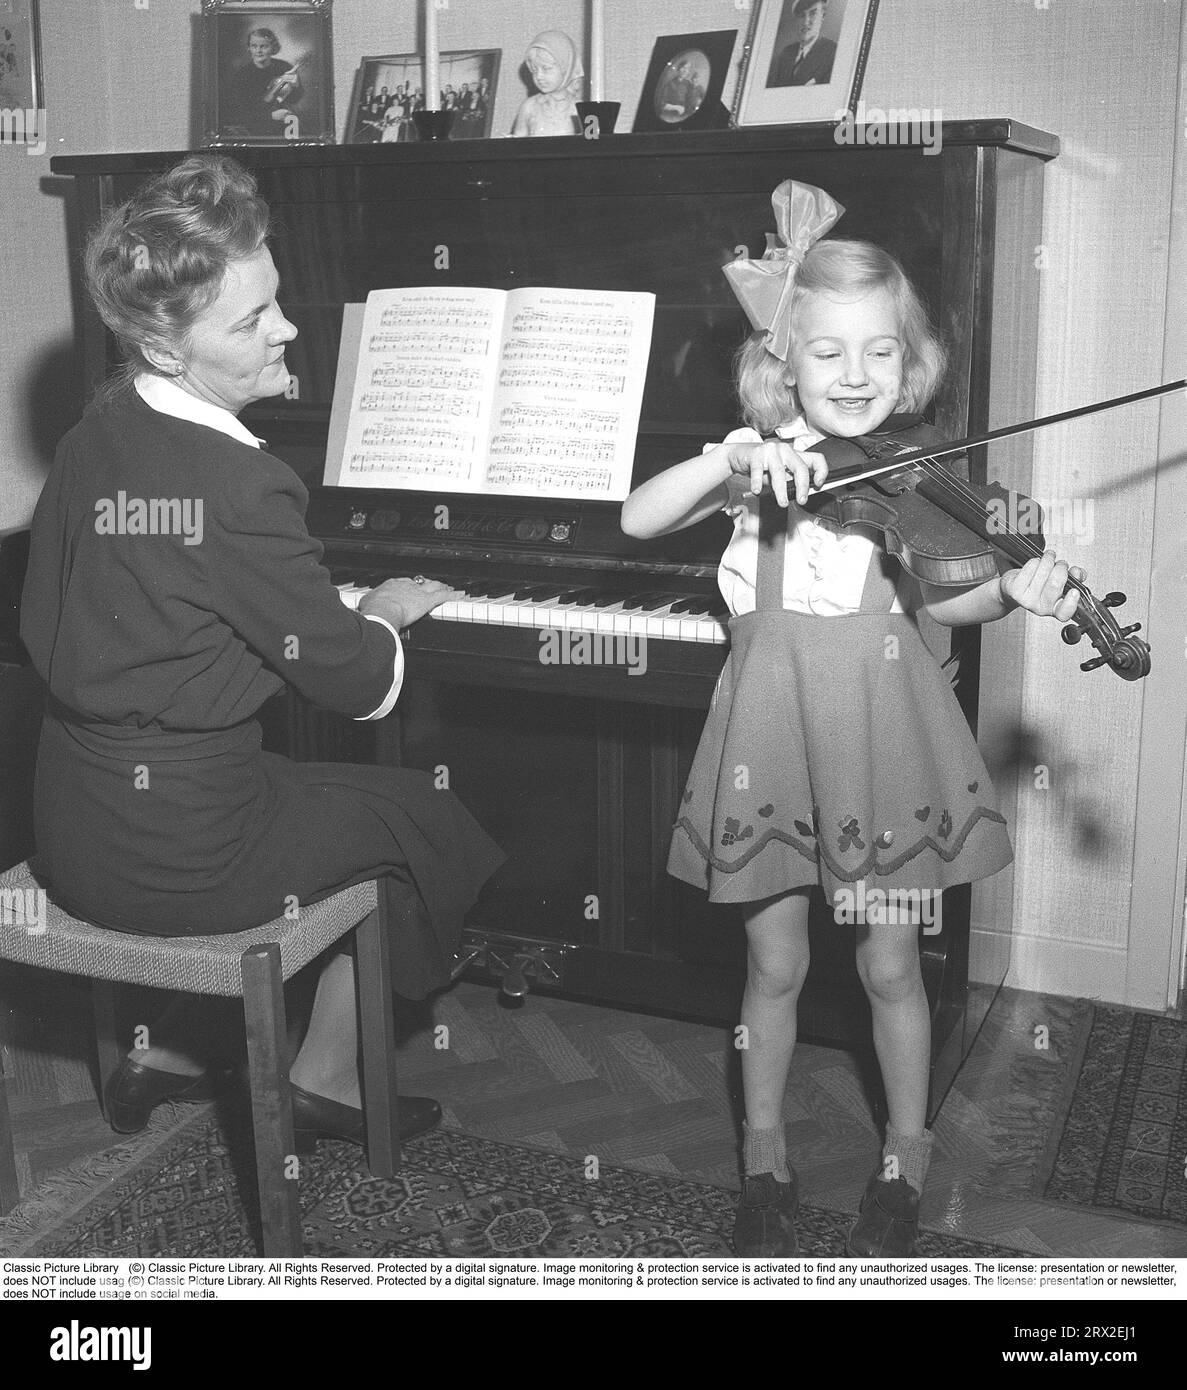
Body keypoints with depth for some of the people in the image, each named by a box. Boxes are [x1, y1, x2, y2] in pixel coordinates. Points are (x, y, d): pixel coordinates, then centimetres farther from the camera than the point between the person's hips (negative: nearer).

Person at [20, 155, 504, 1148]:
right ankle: (328, 1081, 25)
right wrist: (384, 615, 7)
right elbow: (355, 679, -17)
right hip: (175, 859, -8)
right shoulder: (242, 488, -24)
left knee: (306, 786, 32)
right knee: (414, 814, 14)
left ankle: (176, 1049, 32)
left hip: (71, 828, 8)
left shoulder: (94, 437, 0)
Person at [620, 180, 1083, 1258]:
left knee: (890, 965, 9)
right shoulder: (758, 459, 0)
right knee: (776, 966, 9)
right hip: (775, 729, 0)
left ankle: (906, 1163, 31)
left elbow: (930, 601, 0)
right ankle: (766, 1159, 31)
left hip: (882, 732, 0)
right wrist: (732, 461, -23)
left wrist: (1012, 592, -19)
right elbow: (638, 520, -10)